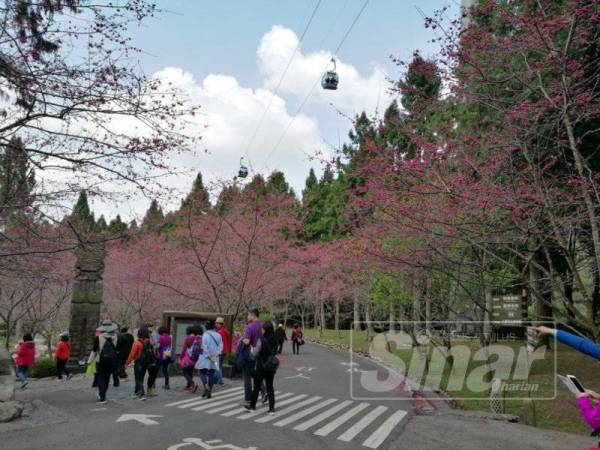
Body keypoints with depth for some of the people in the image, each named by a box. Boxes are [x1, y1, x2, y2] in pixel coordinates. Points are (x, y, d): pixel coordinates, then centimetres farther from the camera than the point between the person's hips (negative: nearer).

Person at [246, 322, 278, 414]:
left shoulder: (262, 340, -17)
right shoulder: (274, 341, 0)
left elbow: (255, 354, -12)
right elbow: (275, 352, 7)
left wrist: (252, 349, 7)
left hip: (261, 367, -5)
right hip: (271, 367, 5)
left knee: (256, 386, 10)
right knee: (270, 387, 10)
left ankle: (252, 406, 23)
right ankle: (272, 408, 8)